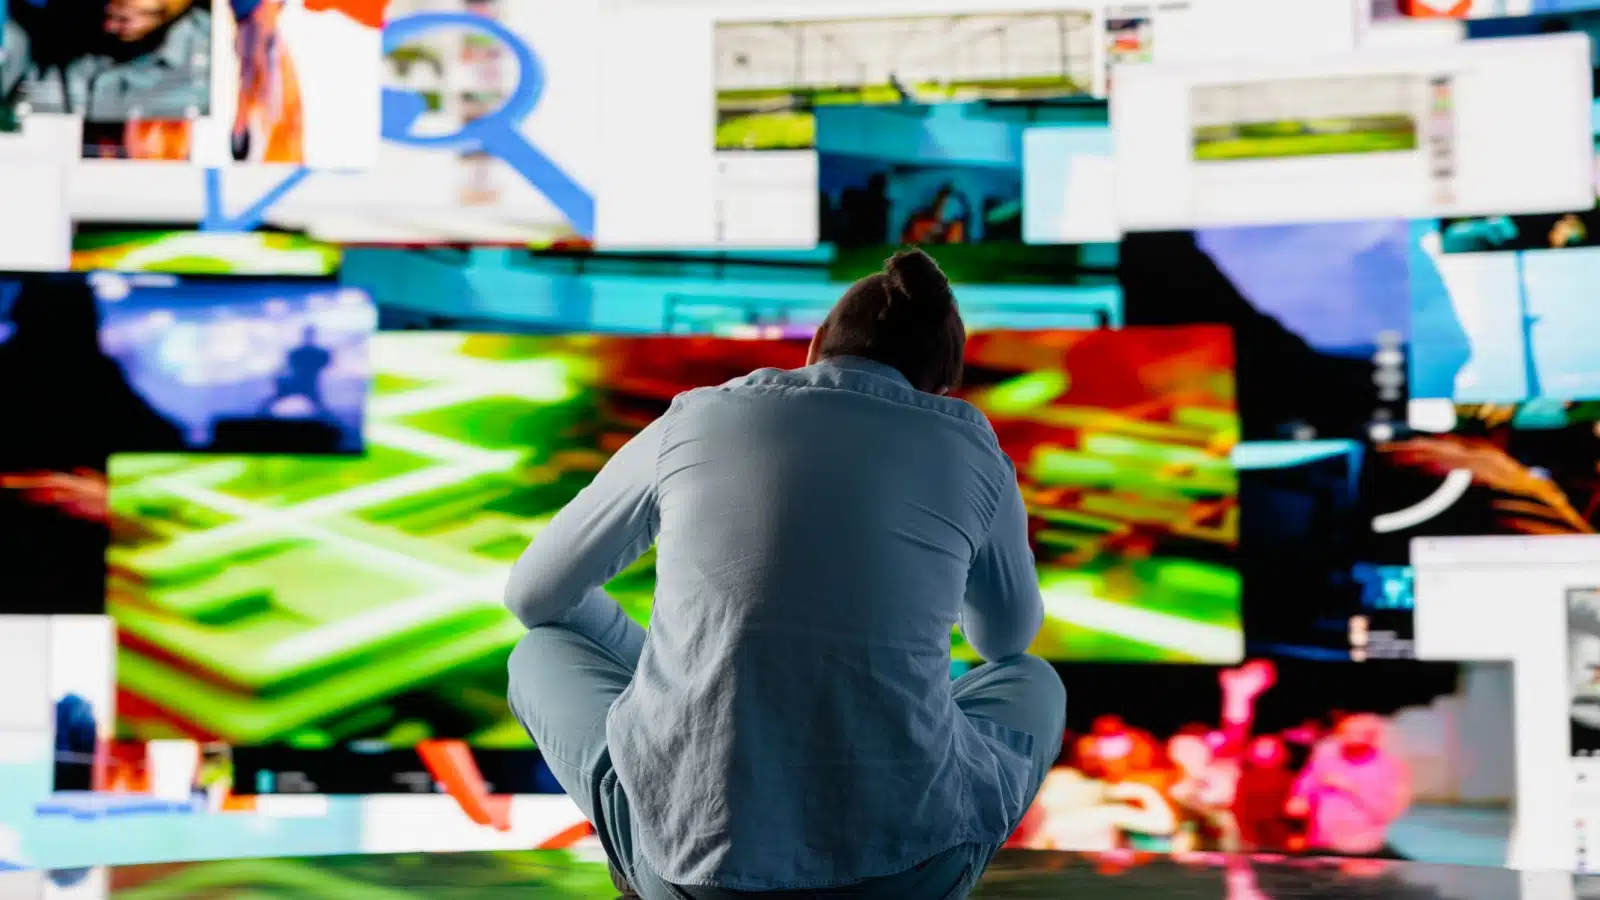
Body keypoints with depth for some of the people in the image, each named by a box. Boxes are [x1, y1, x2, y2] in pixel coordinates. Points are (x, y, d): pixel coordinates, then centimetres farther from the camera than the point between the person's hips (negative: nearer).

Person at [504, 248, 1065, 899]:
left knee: (544, 655, 30)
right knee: (1033, 685, 32)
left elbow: (535, 593, 23)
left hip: (695, 846, 1)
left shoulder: (693, 419, 9)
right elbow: (1009, 635, 28)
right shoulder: (970, 448, 7)